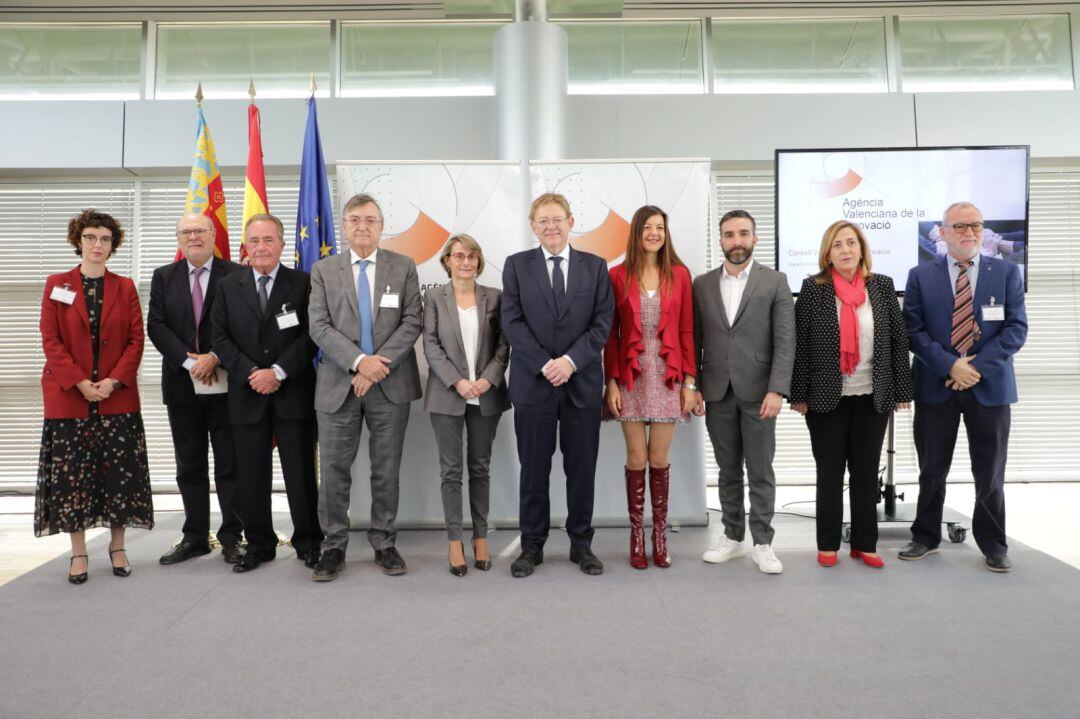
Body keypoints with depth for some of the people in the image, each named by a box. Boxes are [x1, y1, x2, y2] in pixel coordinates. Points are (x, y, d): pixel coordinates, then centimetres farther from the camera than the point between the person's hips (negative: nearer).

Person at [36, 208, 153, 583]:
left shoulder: (125, 287, 7)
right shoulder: (57, 285, 5)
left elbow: (136, 340, 3)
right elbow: (50, 341, -1)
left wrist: (113, 381, -10)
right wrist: (80, 383, -12)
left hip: (117, 397, 1)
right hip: (68, 396, -1)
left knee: (120, 474, 3)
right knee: (71, 475, 3)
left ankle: (117, 547, 16)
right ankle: (79, 553, 13)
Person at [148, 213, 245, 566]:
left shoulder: (235, 275, -1)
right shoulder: (163, 277, 10)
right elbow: (156, 325, 1)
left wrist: (214, 358, -16)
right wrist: (189, 361, -11)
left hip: (225, 383, -3)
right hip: (182, 385, 4)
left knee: (229, 465, 3)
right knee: (189, 467, 11)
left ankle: (231, 537, 13)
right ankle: (195, 537, 22)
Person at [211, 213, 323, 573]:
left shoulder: (303, 283, 1)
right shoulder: (228, 286, 9)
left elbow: (311, 335, -5)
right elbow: (220, 338, 4)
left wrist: (278, 372, -14)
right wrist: (251, 374, -9)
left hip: (294, 392, -2)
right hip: (247, 393, 3)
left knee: (301, 472, 4)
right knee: (252, 475, 8)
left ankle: (308, 542, 17)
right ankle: (259, 544, 21)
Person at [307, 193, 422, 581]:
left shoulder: (403, 266, 6)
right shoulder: (323, 270, 6)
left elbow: (412, 321, -2)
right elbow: (319, 327, -3)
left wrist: (380, 363, -13)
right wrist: (359, 361, -16)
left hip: (391, 384, 0)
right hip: (338, 385, 0)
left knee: (387, 471, 8)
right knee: (334, 471, 4)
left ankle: (384, 543, 22)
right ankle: (334, 546, 18)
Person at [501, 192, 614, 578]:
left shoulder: (595, 266, 7)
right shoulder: (516, 265, 5)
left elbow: (603, 322, 0)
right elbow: (512, 322, -3)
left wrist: (571, 360, -13)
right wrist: (544, 364, -12)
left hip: (582, 382, 1)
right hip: (532, 383, -1)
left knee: (582, 469, 7)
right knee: (534, 470, 6)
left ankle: (581, 543, 21)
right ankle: (532, 545, 19)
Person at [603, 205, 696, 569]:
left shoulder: (679, 274, 4)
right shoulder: (617, 276, 1)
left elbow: (686, 331, 3)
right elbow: (610, 334, 1)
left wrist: (690, 381, -2)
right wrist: (612, 381, -5)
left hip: (668, 377, 1)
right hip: (631, 377, -1)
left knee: (660, 459, 6)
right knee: (637, 459, 3)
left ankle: (660, 536, 18)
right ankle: (637, 537, 16)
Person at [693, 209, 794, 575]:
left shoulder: (775, 281, 0)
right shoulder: (702, 284, 7)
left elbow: (785, 341, -5)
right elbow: (694, 341, 7)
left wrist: (777, 390, -14)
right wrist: (693, 387, 0)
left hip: (757, 392, -2)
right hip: (717, 392, 2)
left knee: (761, 472, 3)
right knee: (728, 471, 12)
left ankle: (762, 544, 14)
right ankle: (732, 536, 23)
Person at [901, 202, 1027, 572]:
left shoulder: (1007, 272, 5)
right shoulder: (921, 275, 3)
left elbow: (1016, 328, -2)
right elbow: (913, 331, -3)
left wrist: (977, 367, -13)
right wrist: (950, 366, -14)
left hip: (989, 386, 0)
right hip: (936, 387, 0)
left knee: (990, 473, 8)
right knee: (932, 470, 10)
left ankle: (993, 545, 23)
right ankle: (926, 537, 24)